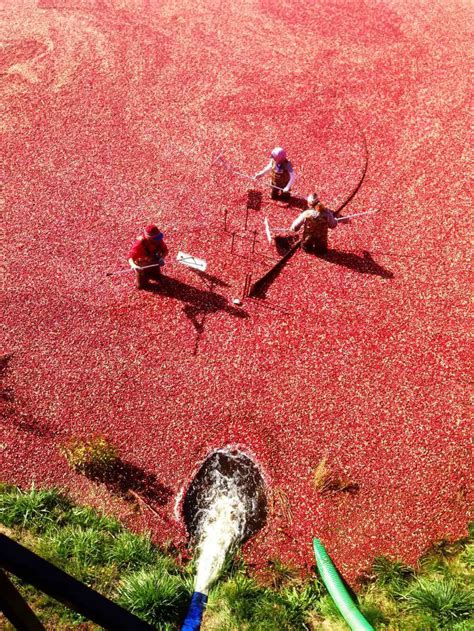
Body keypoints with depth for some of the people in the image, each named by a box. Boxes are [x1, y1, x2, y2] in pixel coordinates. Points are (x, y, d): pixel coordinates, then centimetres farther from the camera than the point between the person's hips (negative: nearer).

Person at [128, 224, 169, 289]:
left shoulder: (158, 239, -27)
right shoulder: (140, 243, -40)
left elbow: (165, 250, -13)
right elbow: (131, 256, -44)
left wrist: (162, 258, -35)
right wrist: (133, 265, -66)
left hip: (154, 264, 4)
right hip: (142, 266, -4)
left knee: (158, 278, 24)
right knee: (141, 286, 9)